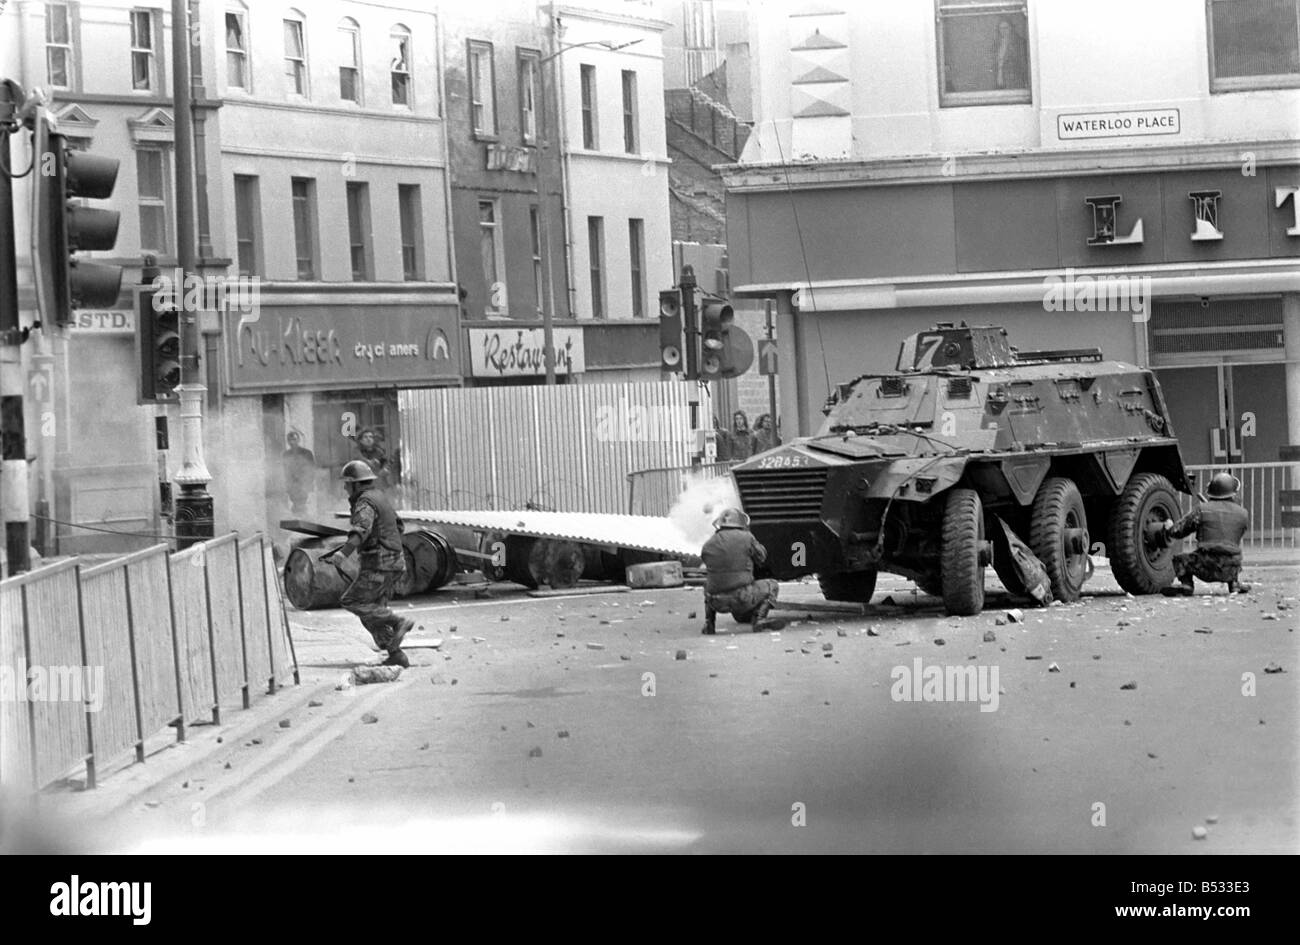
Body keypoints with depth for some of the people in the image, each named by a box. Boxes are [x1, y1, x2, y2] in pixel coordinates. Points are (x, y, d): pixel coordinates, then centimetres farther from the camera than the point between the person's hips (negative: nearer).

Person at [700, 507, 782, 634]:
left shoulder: (708, 544, 4)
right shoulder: (746, 538, -6)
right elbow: (761, 557, 10)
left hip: (717, 603, 3)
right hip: (741, 600, -3)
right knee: (771, 586, 21)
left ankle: (709, 623, 21)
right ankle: (759, 619, 0)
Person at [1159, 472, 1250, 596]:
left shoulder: (1202, 509, -3)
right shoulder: (1243, 514, 5)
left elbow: (1177, 531, 3)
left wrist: (1169, 528, 27)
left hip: (1206, 568, -4)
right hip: (1230, 571, 4)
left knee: (1179, 561, 17)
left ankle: (1187, 584, -7)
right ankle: (1234, 583, 17)